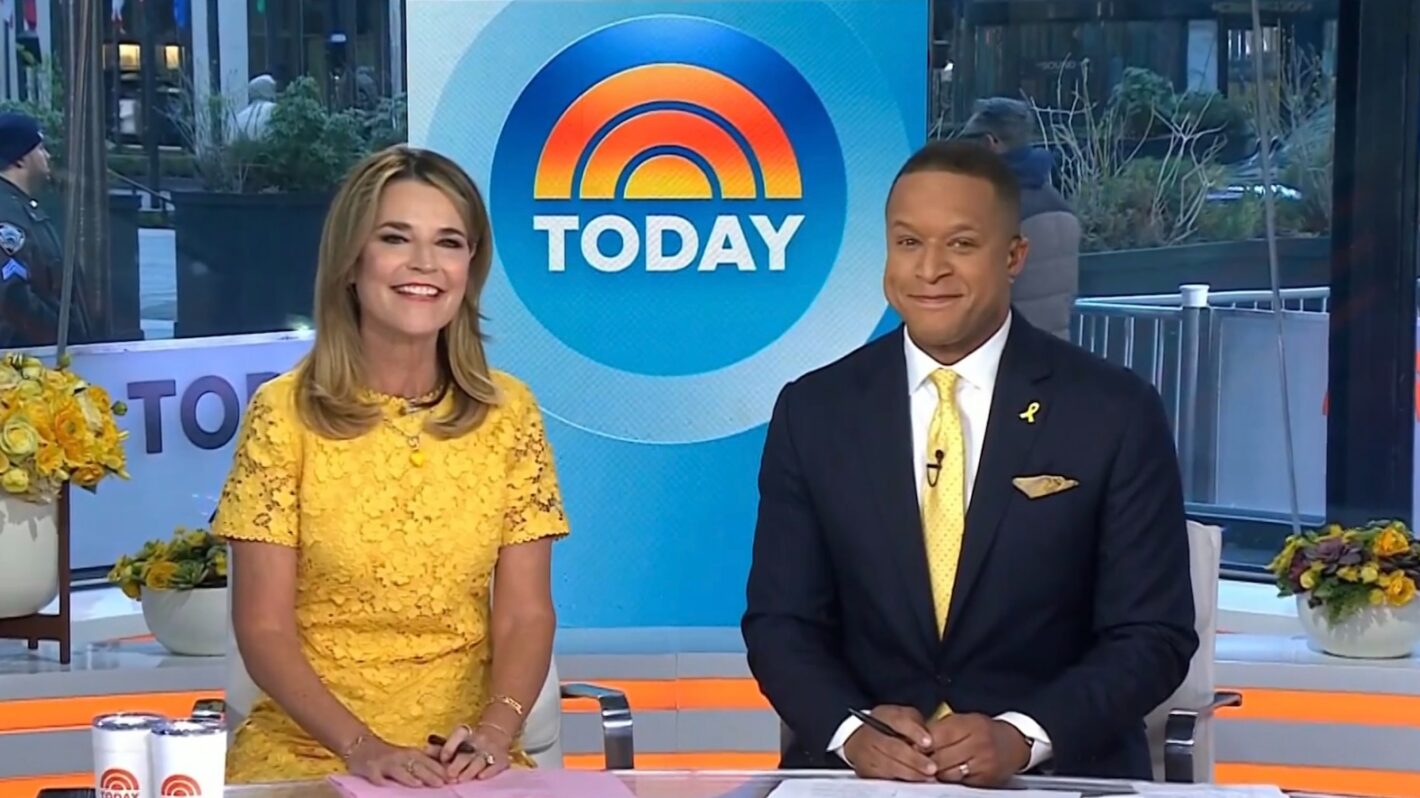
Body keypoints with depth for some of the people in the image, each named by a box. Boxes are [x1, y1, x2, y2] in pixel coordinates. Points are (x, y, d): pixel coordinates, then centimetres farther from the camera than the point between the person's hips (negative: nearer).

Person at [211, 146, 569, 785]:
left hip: (463, 754, 2)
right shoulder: (284, 413, -3)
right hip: (307, 749, -2)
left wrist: (495, 730, -16)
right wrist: (362, 744, -18)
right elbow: (264, 630, -4)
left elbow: (525, 616, 2)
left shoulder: (508, 413, 4)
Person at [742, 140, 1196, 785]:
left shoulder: (1115, 414, -2)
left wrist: (1021, 735, -17)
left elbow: (1153, 635, -2)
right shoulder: (812, 412, 4)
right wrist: (851, 730, -15)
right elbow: (781, 621, 4)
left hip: (1057, 772, -1)